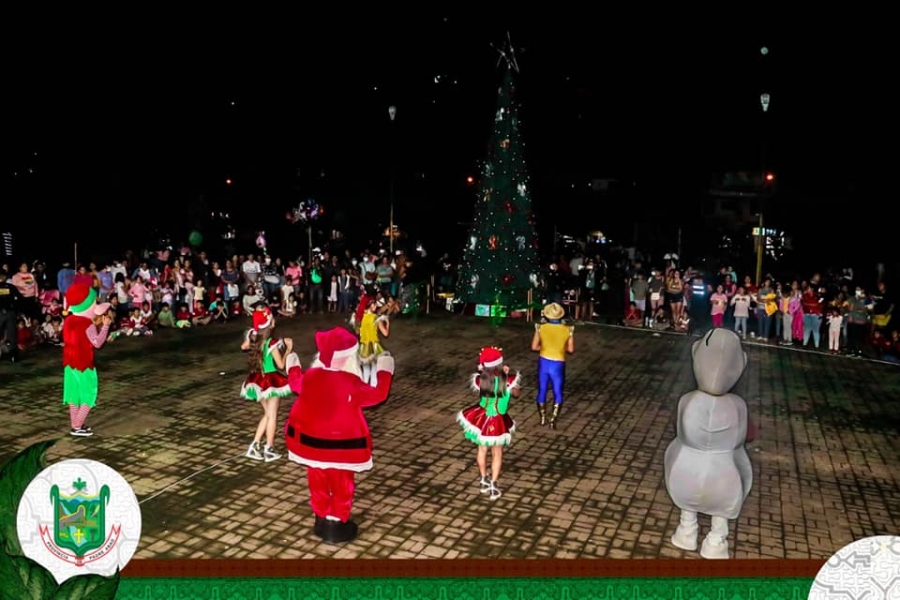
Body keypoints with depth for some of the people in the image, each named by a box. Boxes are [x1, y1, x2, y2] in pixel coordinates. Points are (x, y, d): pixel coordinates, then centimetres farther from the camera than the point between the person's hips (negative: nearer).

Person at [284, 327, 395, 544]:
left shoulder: (311, 376, -7)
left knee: (317, 481, 20)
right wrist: (385, 370, 4)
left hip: (311, 439, 5)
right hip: (342, 443, -5)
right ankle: (337, 525, 20)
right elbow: (378, 394, -11)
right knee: (341, 483, 11)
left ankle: (322, 520, 32)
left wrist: (293, 367, 36)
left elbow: (296, 383, 16)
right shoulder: (352, 383, -22)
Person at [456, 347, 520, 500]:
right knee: (497, 453, 18)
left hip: (481, 418, 2)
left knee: (482, 449, 22)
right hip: (498, 422, -2)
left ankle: (484, 481, 36)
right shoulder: (508, 380, -22)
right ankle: (493, 485, 19)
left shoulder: (481, 380, -19)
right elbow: (516, 394, -2)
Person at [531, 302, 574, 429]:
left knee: (542, 391, 16)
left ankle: (542, 419, 24)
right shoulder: (567, 330, -5)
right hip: (558, 365, -1)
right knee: (558, 393, 11)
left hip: (544, 362, 1)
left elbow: (534, 347, -3)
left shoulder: (541, 327, -5)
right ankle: (553, 420, 0)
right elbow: (571, 350, -2)